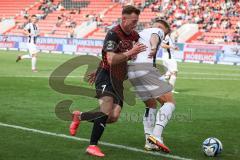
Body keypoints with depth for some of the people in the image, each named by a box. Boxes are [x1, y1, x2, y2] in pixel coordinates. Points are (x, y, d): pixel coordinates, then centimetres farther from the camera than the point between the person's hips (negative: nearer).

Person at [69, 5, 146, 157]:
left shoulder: (134, 35, 7)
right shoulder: (113, 34, -16)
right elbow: (111, 60, -27)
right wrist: (129, 53, -33)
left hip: (119, 79, 8)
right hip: (106, 76, -8)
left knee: (114, 117, -3)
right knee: (106, 111, -26)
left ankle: (79, 116, 18)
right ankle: (93, 146, -17)